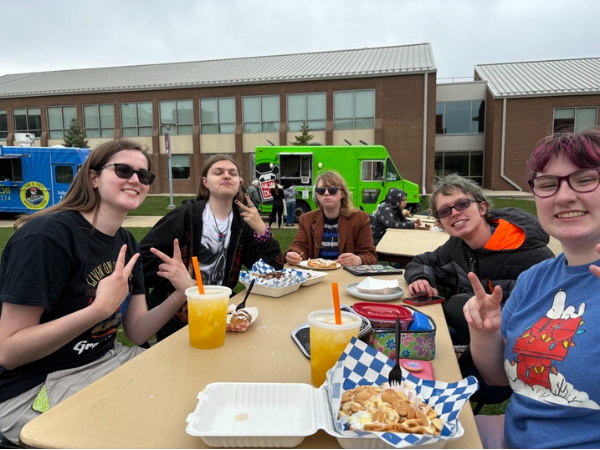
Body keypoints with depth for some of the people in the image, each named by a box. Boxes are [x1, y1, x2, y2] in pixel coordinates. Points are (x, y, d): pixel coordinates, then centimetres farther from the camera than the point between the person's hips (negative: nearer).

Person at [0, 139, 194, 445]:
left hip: (104, 360, 8)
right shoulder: (47, 235, -20)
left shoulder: (127, 244, 4)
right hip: (32, 388, -7)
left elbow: (136, 333, 2)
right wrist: (100, 308, -33)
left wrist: (181, 294, -15)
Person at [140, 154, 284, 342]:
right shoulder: (186, 214, -6)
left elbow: (274, 269, 0)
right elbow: (145, 255, -10)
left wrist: (261, 229, -12)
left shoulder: (242, 223, 5)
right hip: (176, 310, -5)